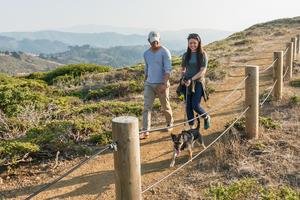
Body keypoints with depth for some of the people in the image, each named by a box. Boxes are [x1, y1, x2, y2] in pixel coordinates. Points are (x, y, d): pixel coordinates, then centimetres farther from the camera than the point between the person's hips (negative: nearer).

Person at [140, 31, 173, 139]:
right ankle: (145, 131, -6)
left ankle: (170, 124, 36)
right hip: (149, 84, 5)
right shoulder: (146, 53, 10)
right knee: (147, 107, -6)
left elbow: (168, 69, -16)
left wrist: (165, 83, -25)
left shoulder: (165, 52, -8)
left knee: (165, 107, 10)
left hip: (161, 84, -4)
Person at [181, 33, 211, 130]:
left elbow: (203, 71, -12)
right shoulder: (186, 55, 7)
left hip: (198, 83, -4)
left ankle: (207, 118, 20)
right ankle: (191, 128, 17)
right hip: (187, 83, 4)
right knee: (188, 106, 4)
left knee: (195, 106, -11)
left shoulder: (203, 55, -5)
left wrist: (191, 79, -20)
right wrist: (183, 78, -3)